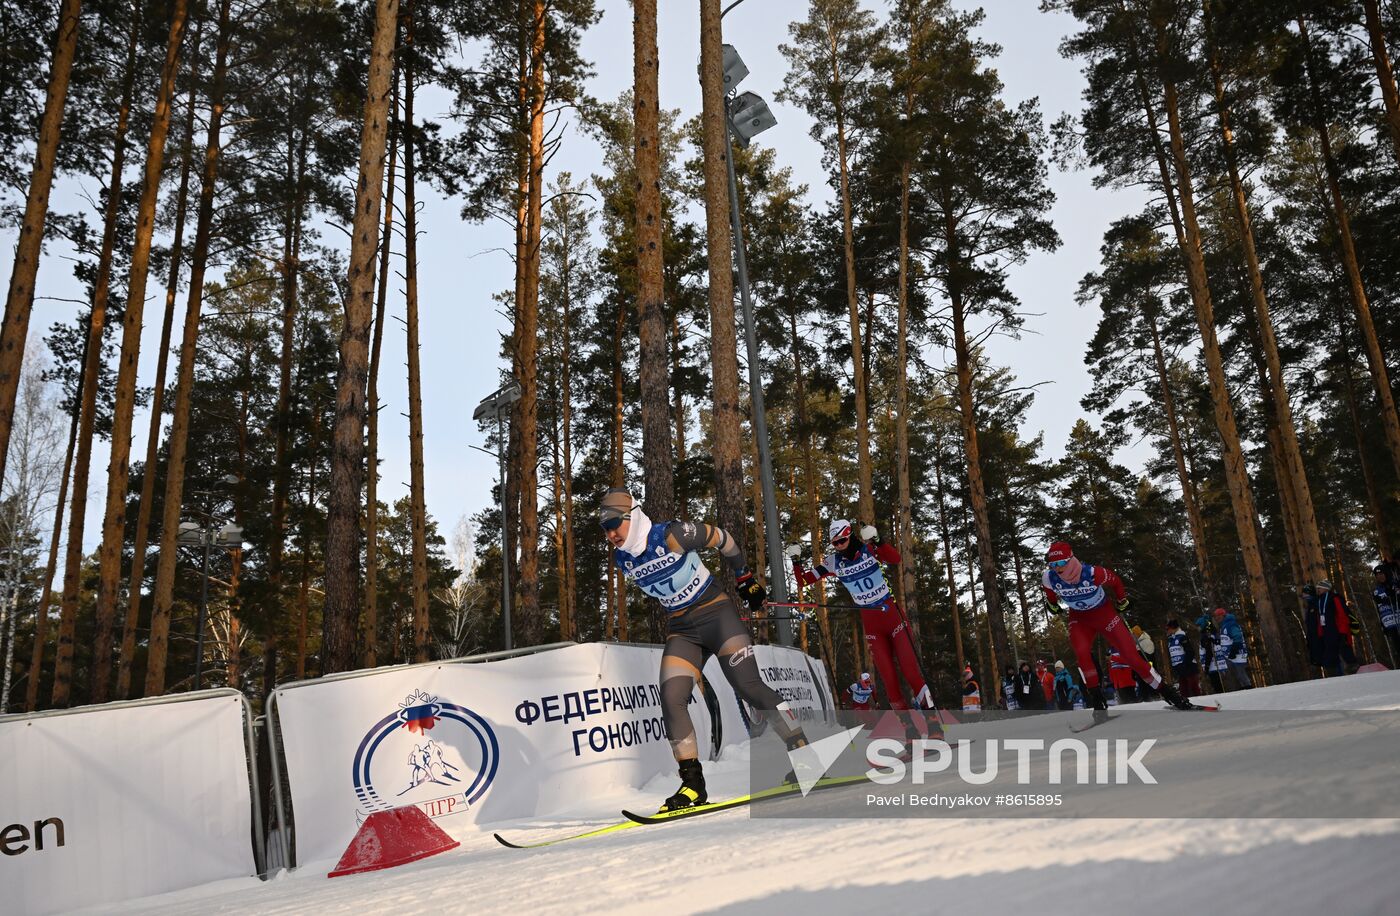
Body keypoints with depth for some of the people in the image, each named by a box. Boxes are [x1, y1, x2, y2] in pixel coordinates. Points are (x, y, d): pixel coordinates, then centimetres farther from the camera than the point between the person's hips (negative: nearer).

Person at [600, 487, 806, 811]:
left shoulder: (672, 535, -19)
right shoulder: (622, 559, 0)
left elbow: (721, 538, -5)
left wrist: (745, 578, 6)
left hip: (716, 612, -6)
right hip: (680, 630, 6)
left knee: (748, 686, -13)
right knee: (671, 698, -11)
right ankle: (693, 784, -5)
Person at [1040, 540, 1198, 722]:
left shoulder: (1092, 573, -32)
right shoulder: (1049, 579, -24)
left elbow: (1114, 580, -10)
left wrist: (1122, 601, 3)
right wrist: (1053, 605, 16)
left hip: (1104, 613, -2)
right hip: (1078, 618, 2)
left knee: (1131, 655, -6)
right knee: (1082, 653, -25)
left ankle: (1169, 694, 7)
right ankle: (1098, 701, -13)